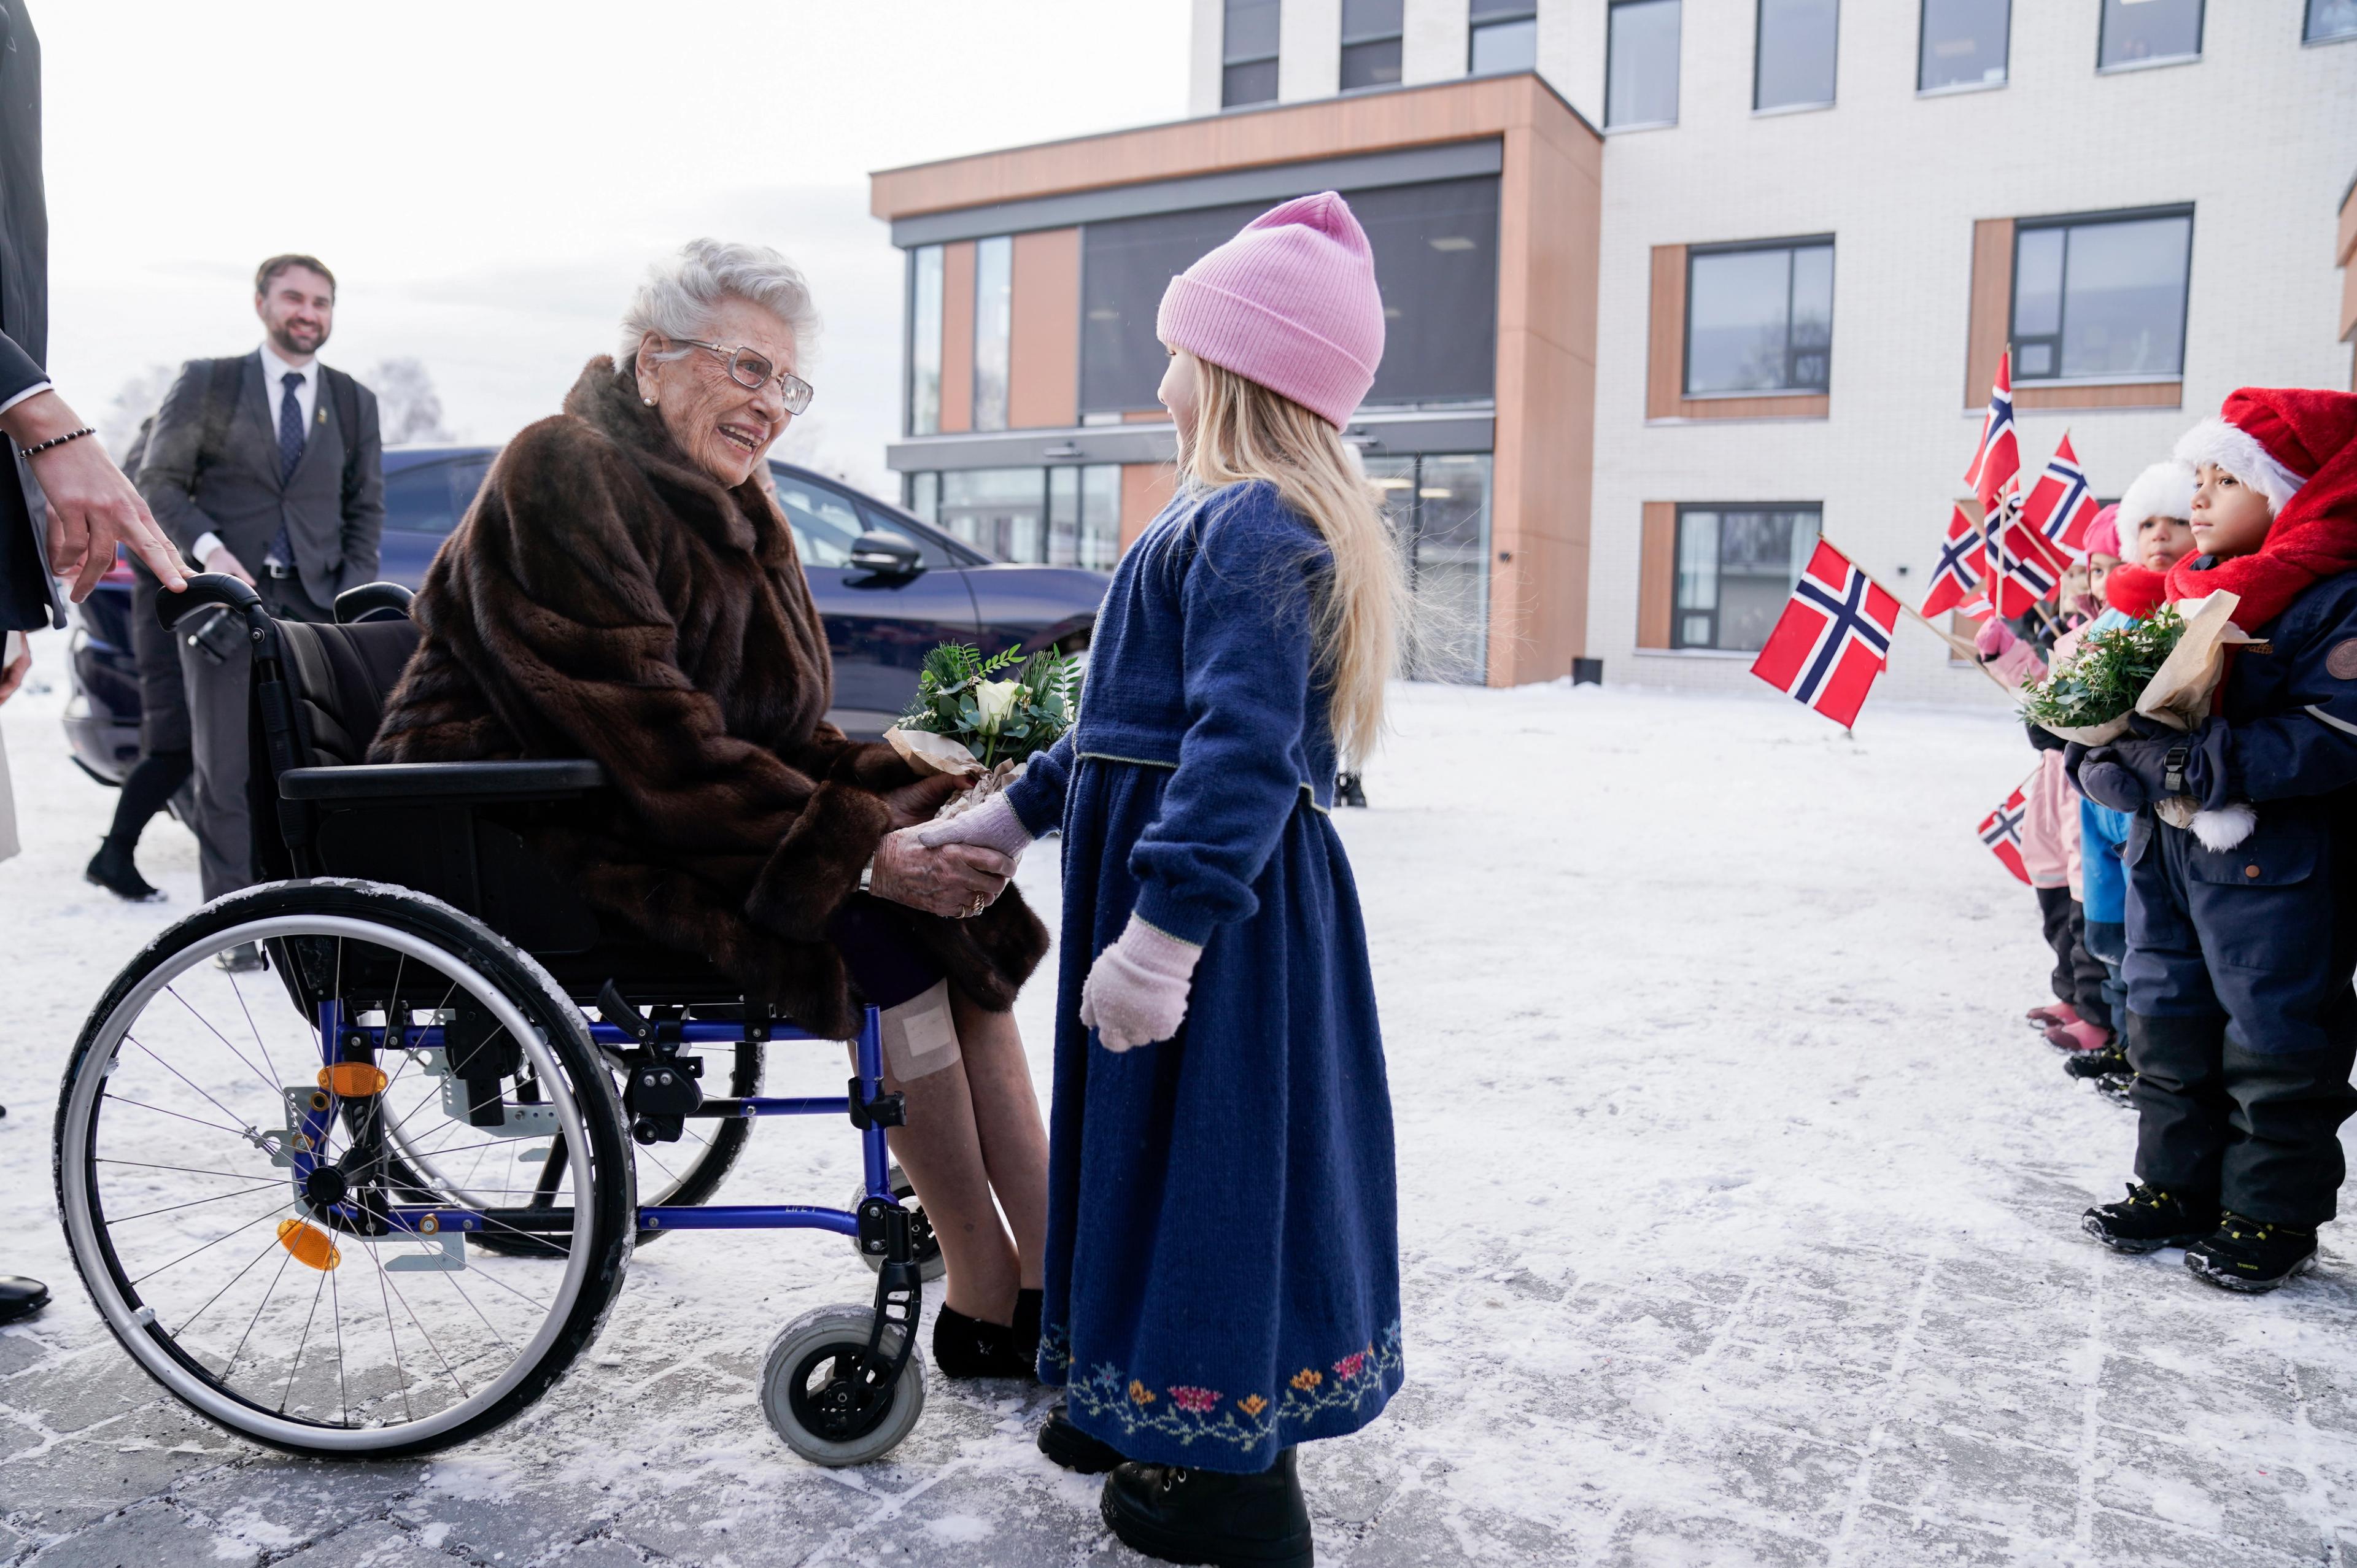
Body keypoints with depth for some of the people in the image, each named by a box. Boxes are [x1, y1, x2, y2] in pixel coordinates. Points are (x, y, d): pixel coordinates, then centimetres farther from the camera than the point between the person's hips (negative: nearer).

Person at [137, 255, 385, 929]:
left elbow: (366, 508, 15)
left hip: (316, 603, 2)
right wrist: (209, 550, -11)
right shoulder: (206, 382, 7)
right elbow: (158, 482, 5)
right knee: (226, 770, -2)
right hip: (226, 596, -1)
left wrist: (354, 597, 3)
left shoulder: (355, 401, 14)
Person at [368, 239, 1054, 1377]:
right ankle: (987, 1304, -16)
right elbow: (654, 740, -23)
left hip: (648, 816, 8)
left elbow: (782, 733, 9)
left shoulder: (730, 510, 14)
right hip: (511, 849, -8)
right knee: (873, 925, -24)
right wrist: (855, 851, -26)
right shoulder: (564, 475, -13)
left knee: (952, 906, -12)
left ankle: (1055, 1269, -12)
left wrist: (910, 806, -9)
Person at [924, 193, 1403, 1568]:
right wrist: (1018, 811, 24)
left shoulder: (1251, 526, -18)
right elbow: (1147, 717, 22)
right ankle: (1151, 1410, 40)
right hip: (1208, 895, 10)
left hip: (1215, 913, -10)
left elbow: (1245, 750, -29)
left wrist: (1162, 935, -31)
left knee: (1209, 1170, 1)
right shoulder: (1247, 518, 16)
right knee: (1156, 1155, 21)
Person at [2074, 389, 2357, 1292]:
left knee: (2274, 1044, 5)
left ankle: (2274, 1217, 20)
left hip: (2271, 860, -7)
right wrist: (2106, 753, -5)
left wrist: (2203, 764, -28)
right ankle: (2176, 1189, 30)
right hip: (2165, 845, 8)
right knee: (2169, 1030, 15)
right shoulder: (2186, 589, 10)